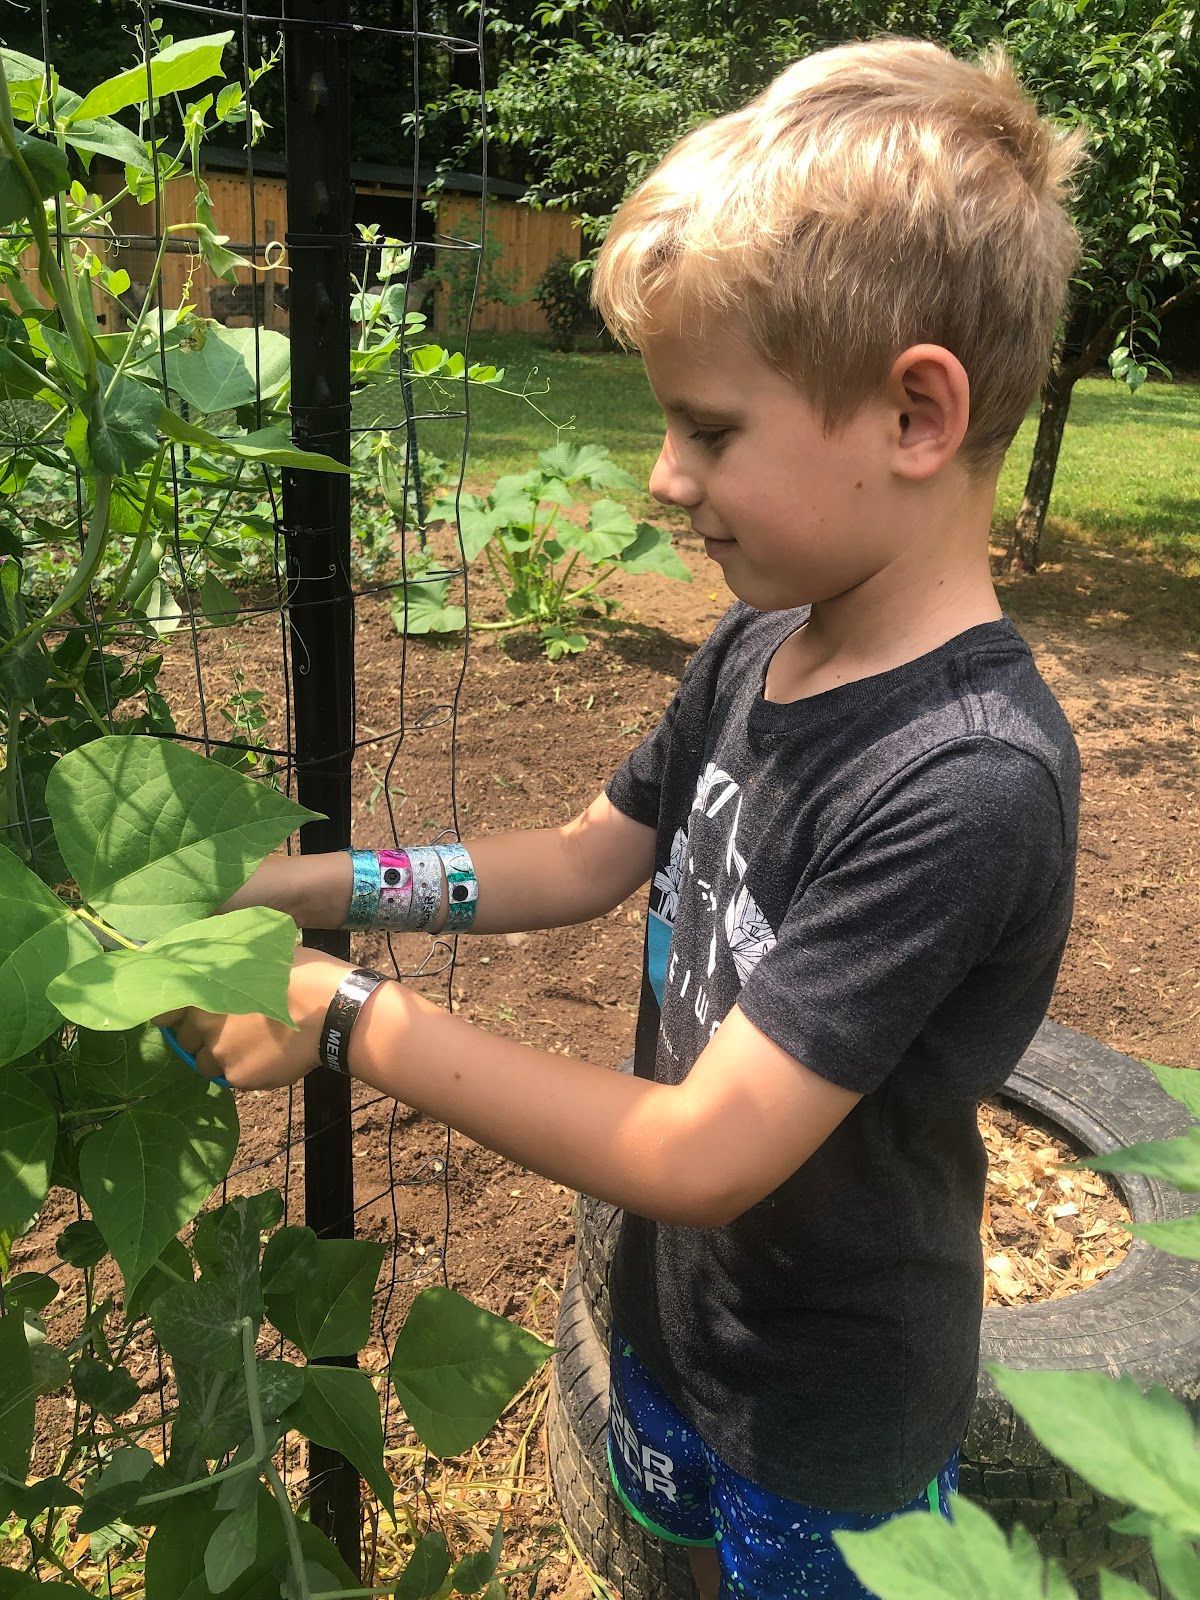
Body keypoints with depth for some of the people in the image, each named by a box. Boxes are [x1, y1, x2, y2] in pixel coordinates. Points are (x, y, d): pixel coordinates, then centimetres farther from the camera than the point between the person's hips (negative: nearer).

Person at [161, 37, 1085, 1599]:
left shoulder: (968, 780, -34)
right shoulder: (759, 645, -9)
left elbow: (697, 1155, -31)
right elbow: (589, 856, 2)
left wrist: (349, 1016, -26)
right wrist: (298, 884, -6)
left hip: (830, 1413, -6)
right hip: (679, 1299, 6)